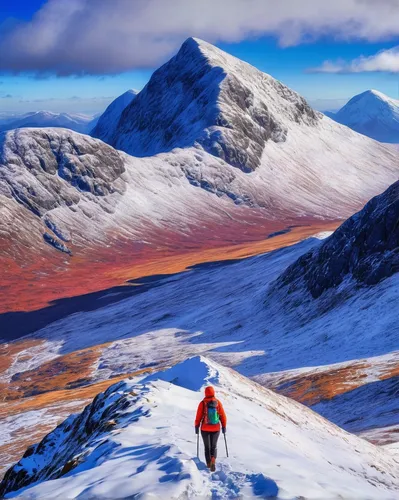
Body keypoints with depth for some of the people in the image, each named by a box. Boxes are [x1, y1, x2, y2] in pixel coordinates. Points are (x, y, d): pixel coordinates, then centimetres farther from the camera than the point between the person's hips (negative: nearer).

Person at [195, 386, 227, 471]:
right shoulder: (218, 402, -7)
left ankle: (209, 464, 22)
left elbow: (198, 416, -7)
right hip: (216, 428, 1)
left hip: (205, 428, -1)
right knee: (214, 446, 13)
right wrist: (224, 426, 8)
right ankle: (213, 461, -13)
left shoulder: (202, 403, -11)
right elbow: (223, 416, -3)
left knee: (207, 446, 17)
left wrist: (197, 426, 5)